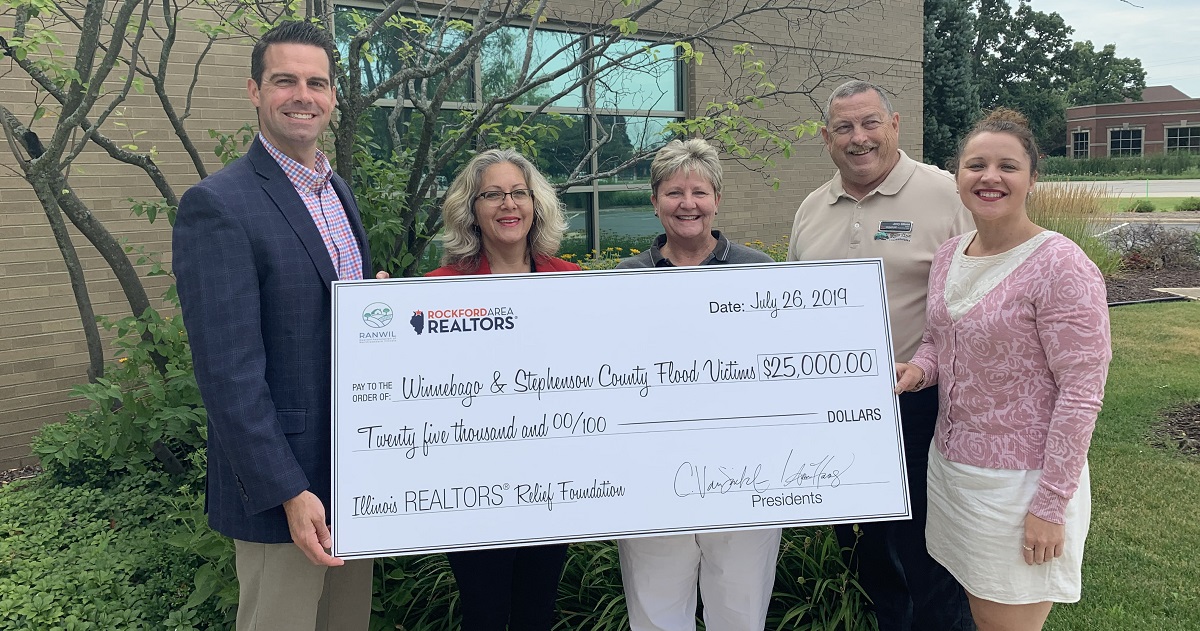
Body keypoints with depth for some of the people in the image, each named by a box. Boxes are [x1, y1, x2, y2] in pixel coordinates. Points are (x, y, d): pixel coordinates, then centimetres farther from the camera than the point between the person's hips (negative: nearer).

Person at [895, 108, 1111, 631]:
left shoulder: (1061, 267, -17)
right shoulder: (949, 255, 5)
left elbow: (1081, 393, -17)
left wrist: (1050, 505, -17)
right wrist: (918, 370, -6)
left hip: (1019, 481, -6)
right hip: (949, 464, 7)